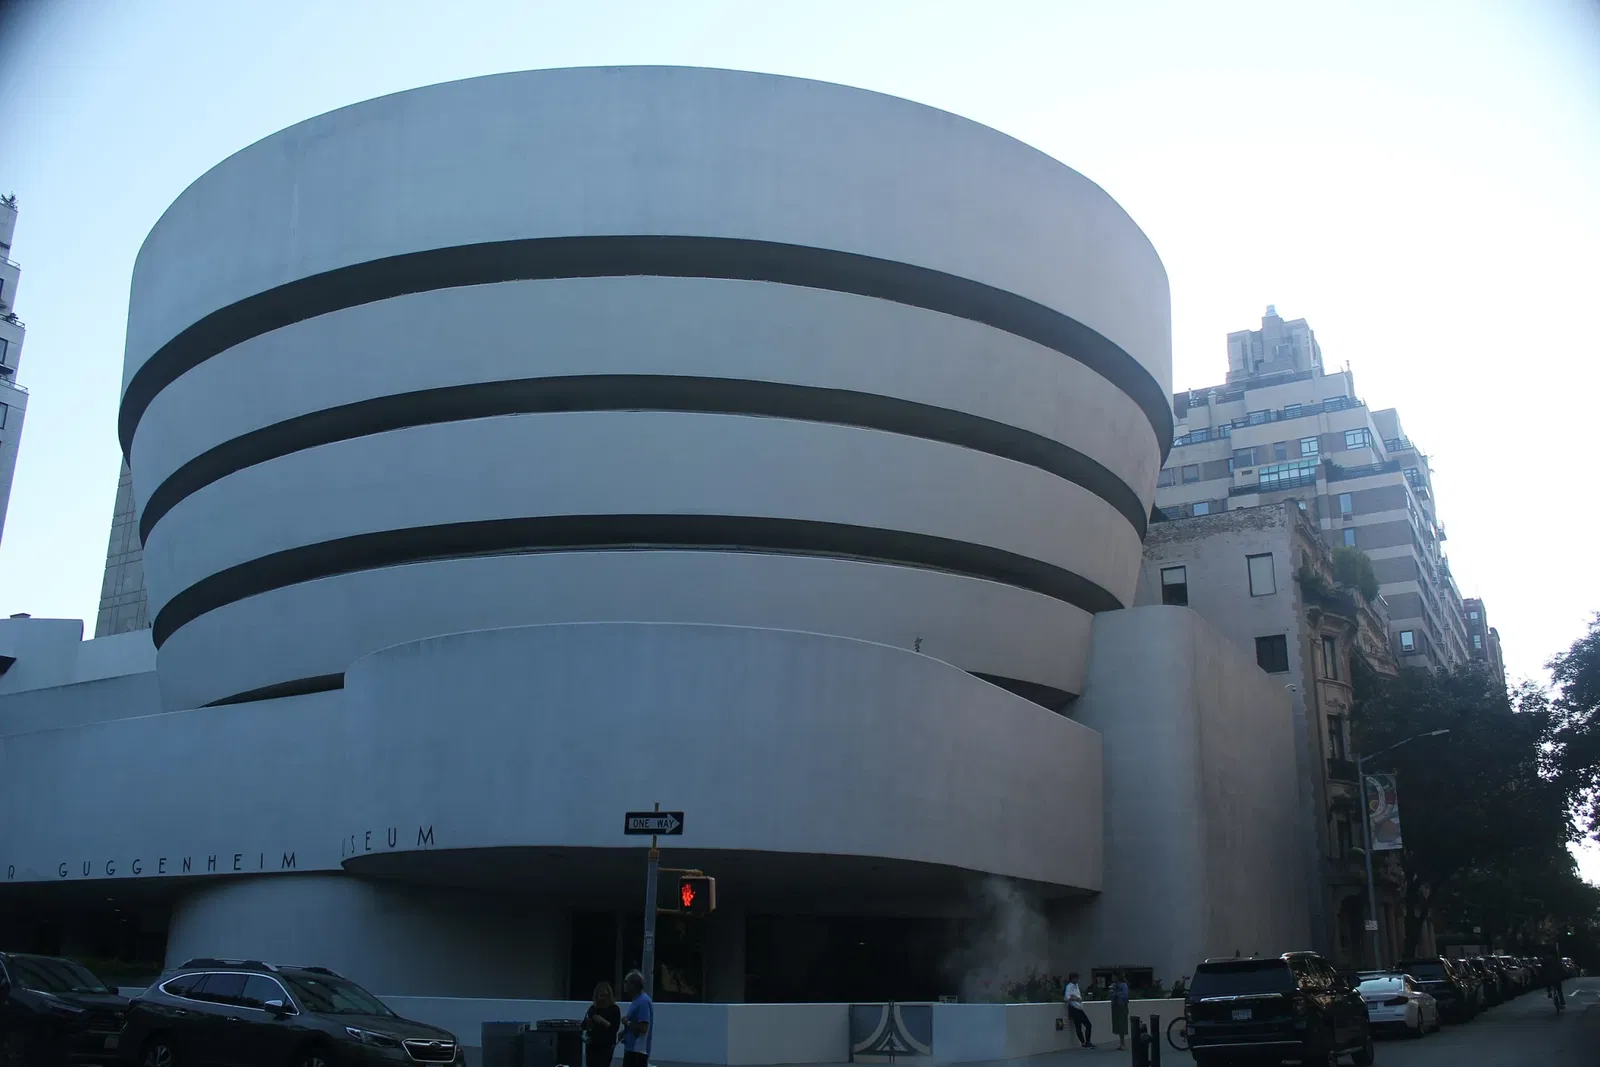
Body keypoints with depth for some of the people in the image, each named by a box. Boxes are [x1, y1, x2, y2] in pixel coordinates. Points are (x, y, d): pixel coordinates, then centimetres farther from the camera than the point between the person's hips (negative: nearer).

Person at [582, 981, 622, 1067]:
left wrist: (603, 1021, -23)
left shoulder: (614, 1009, -3)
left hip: (606, 1046, -5)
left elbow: (615, 1028, -11)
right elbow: (583, 1025, 11)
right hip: (591, 1044, 5)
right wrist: (588, 1022, -11)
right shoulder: (593, 1008, 9)